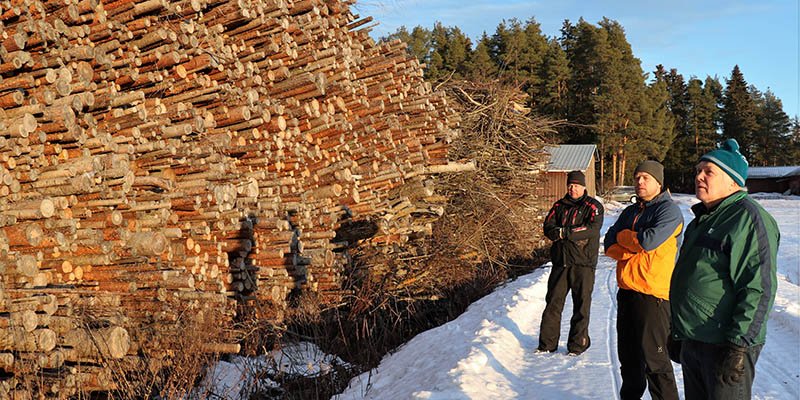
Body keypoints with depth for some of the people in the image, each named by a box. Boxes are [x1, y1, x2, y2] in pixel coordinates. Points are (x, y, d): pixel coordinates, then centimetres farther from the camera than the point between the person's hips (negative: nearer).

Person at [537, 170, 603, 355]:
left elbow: (593, 229, -15)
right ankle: (547, 343, 16)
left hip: (583, 263, -4)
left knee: (581, 304, 3)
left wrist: (566, 232, -19)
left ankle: (577, 345, 14)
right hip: (560, 261, 4)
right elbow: (548, 227, 1)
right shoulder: (559, 206, 13)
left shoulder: (593, 206, 0)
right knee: (553, 302, 7)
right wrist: (570, 233, -16)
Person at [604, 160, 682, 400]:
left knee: (653, 358, -6)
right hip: (626, 290, 8)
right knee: (628, 354, 18)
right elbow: (609, 245, 7)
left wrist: (623, 236, -4)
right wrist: (633, 250, -11)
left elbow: (649, 240, -22)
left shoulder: (669, 210, -6)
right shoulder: (630, 212, 17)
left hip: (653, 292, -8)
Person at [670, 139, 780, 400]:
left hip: (724, 346, -9)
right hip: (692, 342, 9)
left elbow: (759, 289, -22)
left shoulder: (748, 218, -16)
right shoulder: (704, 217, 14)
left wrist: (739, 345, -24)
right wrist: (679, 330, 23)